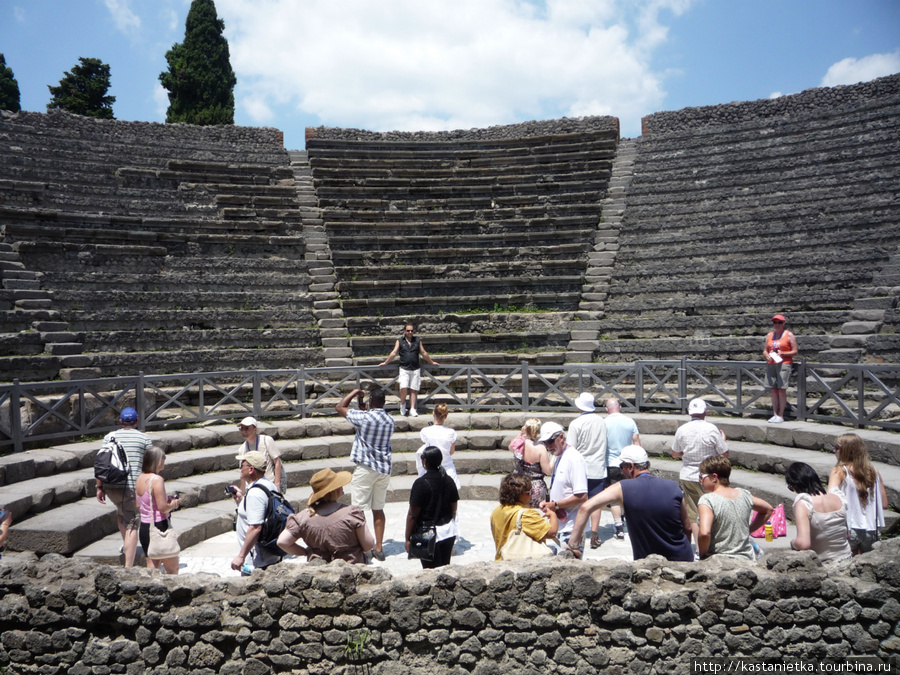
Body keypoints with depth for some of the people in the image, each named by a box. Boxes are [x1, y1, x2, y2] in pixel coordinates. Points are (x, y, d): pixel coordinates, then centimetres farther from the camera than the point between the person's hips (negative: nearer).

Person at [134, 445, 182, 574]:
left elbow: (138, 506, 14)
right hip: (159, 527, -8)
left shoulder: (140, 478, 6)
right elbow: (163, 507, -23)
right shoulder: (157, 480, -19)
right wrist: (173, 504, -3)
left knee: (151, 567, 16)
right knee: (172, 569, 5)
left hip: (143, 528, 8)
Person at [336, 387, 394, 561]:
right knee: (378, 509, 12)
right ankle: (378, 549, 15)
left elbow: (339, 407, -2)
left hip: (366, 468, -6)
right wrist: (365, 410, 26)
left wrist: (355, 392, 9)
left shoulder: (364, 417, -13)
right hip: (384, 468, 6)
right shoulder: (390, 420, 5)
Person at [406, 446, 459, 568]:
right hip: (449, 532, 6)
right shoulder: (449, 481, 2)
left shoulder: (421, 483, -16)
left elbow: (412, 514, -15)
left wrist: (408, 538, -7)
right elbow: (453, 510, 10)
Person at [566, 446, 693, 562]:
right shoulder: (673, 487, -6)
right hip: (683, 559, 2)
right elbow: (687, 528, 3)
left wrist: (573, 544, -14)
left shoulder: (623, 488, -13)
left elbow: (586, 507, -20)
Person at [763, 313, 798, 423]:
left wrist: (782, 353, -15)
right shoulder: (769, 335, 17)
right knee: (774, 390, 4)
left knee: (781, 389, -7)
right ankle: (775, 414, 7)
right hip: (771, 364, 5)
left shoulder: (789, 335, 3)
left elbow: (795, 352, -1)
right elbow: (765, 350, 18)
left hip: (783, 364, -4)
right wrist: (767, 356, -5)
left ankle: (781, 415, -3)